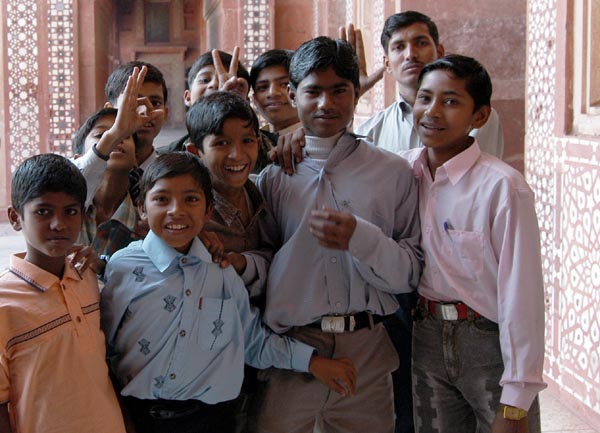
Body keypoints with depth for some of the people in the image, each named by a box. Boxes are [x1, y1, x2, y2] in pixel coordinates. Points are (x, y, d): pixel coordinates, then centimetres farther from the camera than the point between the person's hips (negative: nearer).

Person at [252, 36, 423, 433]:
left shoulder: (393, 173, 5)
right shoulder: (273, 174, 5)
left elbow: (411, 273, 0)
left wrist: (361, 238, -16)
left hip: (366, 353, 1)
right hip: (288, 352, 0)